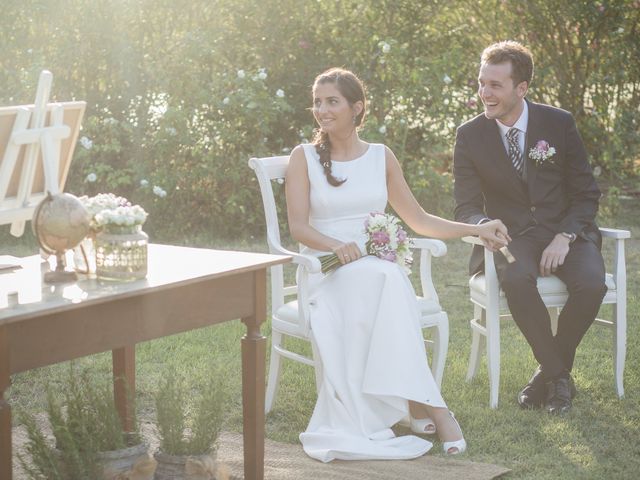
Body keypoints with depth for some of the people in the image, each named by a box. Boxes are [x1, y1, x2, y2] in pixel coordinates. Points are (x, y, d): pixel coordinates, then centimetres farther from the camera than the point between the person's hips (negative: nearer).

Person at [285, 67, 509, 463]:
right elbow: (298, 226, -7)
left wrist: (476, 229, 5)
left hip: (381, 269, 2)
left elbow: (419, 220, 16)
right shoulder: (304, 158, 4)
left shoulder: (381, 157, 13)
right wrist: (337, 246, -27)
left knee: (388, 284, -36)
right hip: (327, 271, -2)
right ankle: (427, 405, -38)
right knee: (377, 279, -36)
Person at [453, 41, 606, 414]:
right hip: (512, 238, 0)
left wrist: (564, 238, -15)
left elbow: (587, 194, 2)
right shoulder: (470, 136, 0)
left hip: (565, 233, 1)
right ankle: (558, 376, -17)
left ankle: (550, 372, -7)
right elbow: (467, 206, 0)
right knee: (517, 280, -36)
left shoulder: (559, 123, -1)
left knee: (592, 283, -31)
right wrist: (485, 225, -25)